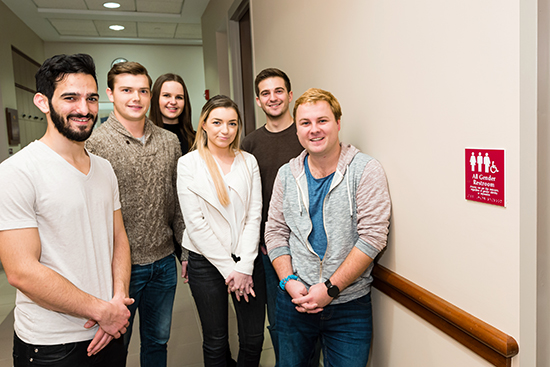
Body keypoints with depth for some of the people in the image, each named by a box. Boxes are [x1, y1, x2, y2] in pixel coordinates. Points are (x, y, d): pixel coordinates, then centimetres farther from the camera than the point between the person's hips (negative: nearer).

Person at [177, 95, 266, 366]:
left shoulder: (248, 161, 4)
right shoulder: (189, 163, -5)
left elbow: (254, 216, 1)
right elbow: (195, 222, -10)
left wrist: (244, 267, -8)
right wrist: (228, 268, -10)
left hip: (246, 259, 3)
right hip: (207, 260, -2)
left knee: (254, 338, 10)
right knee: (215, 341, 11)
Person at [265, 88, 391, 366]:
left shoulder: (366, 170, -10)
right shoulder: (287, 174, 2)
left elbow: (372, 236, -15)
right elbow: (275, 231, 5)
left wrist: (330, 288, -17)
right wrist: (289, 281, -8)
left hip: (348, 304, -3)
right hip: (294, 301, 3)